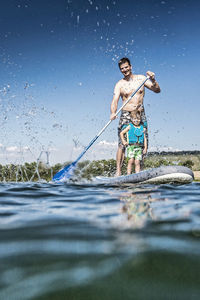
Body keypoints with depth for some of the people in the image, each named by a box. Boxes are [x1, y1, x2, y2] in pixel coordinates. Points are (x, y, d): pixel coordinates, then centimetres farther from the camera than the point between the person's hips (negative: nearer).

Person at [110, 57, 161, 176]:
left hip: (141, 115, 2)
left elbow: (157, 90, 6)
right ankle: (118, 171, -7)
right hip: (126, 115, -2)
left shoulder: (141, 78, 8)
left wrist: (153, 80, -14)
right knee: (122, 144, -11)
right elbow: (115, 101, -9)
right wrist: (113, 112, -29)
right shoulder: (119, 84, 3)